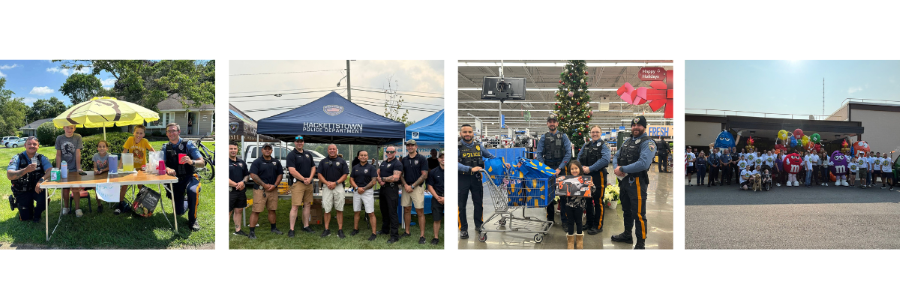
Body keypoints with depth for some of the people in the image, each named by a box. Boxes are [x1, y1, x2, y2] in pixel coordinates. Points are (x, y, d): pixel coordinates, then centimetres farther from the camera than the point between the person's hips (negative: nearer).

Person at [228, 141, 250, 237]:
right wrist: (235, 185, -16)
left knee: (239, 210, 13)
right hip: (230, 191, -6)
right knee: (228, 212, -5)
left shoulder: (241, 162, 14)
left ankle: (238, 230, 22)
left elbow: (247, 175, 19)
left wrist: (243, 182, -2)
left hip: (241, 191, 6)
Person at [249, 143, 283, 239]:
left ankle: (273, 228, 26)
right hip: (260, 190, -4)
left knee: (272, 210, 12)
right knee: (256, 211, -7)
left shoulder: (276, 162, 13)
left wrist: (274, 185, -4)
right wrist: (264, 185, -13)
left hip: (273, 190, 4)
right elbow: (253, 175, -9)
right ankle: (252, 231, -5)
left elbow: (280, 174, 12)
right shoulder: (257, 162, -2)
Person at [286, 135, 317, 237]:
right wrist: (304, 179, -12)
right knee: (295, 206, -9)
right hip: (297, 183, -7)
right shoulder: (291, 155, -6)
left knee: (307, 205, 10)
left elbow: (313, 167, 16)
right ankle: (291, 229, -7)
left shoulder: (308, 154, 16)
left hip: (309, 183, 7)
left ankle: (306, 226, 20)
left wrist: (310, 178, -2)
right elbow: (292, 171, -14)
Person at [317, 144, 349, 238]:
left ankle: (340, 230, 4)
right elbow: (320, 175, 6)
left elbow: (345, 175, 0)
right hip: (327, 187, 1)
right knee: (327, 209, 2)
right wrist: (327, 183, -11)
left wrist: (335, 183, -12)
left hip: (338, 186, -1)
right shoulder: (323, 161, 11)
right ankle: (326, 229, 8)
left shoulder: (342, 161, 6)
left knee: (339, 209, 0)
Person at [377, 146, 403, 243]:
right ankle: (385, 230, 32)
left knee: (392, 212, -9)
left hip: (392, 189, -8)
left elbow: (395, 178, -20)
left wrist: (383, 178, -10)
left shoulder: (397, 163, -10)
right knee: (384, 210, 18)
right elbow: (377, 173, 17)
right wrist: (379, 180, -5)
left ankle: (394, 235, -7)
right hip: (382, 188, 8)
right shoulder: (383, 163, 17)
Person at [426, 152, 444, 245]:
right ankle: (436, 237, 13)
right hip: (437, 198, 1)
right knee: (436, 219, 1)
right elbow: (430, 186, 7)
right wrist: (437, 197, -6)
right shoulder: (433, 172, 6)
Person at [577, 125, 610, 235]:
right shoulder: (586, 145, 16)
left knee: (598, 201, -2)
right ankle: (589, 223, 25)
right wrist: (582, 167, -6)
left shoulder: (604, 145, -3)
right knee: (588, 200, 13)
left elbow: (605, 160, -18)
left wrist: (590, 168, -20)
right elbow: (579, 158, 15)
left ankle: (598, 226, 5)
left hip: (598, 176, -6)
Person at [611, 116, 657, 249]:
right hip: (624, 181, 8)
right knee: (626, 210, 22)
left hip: (637, 182, -8)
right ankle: (627, 235, 38)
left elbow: (643, 163, -26)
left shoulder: (647, 143, -12)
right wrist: (616, 167, -8)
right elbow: (616, 157, 16)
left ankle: (641, 243, 3)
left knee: (638, 213, -5)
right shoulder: (627, 142, 14)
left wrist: (622, 169, -20)